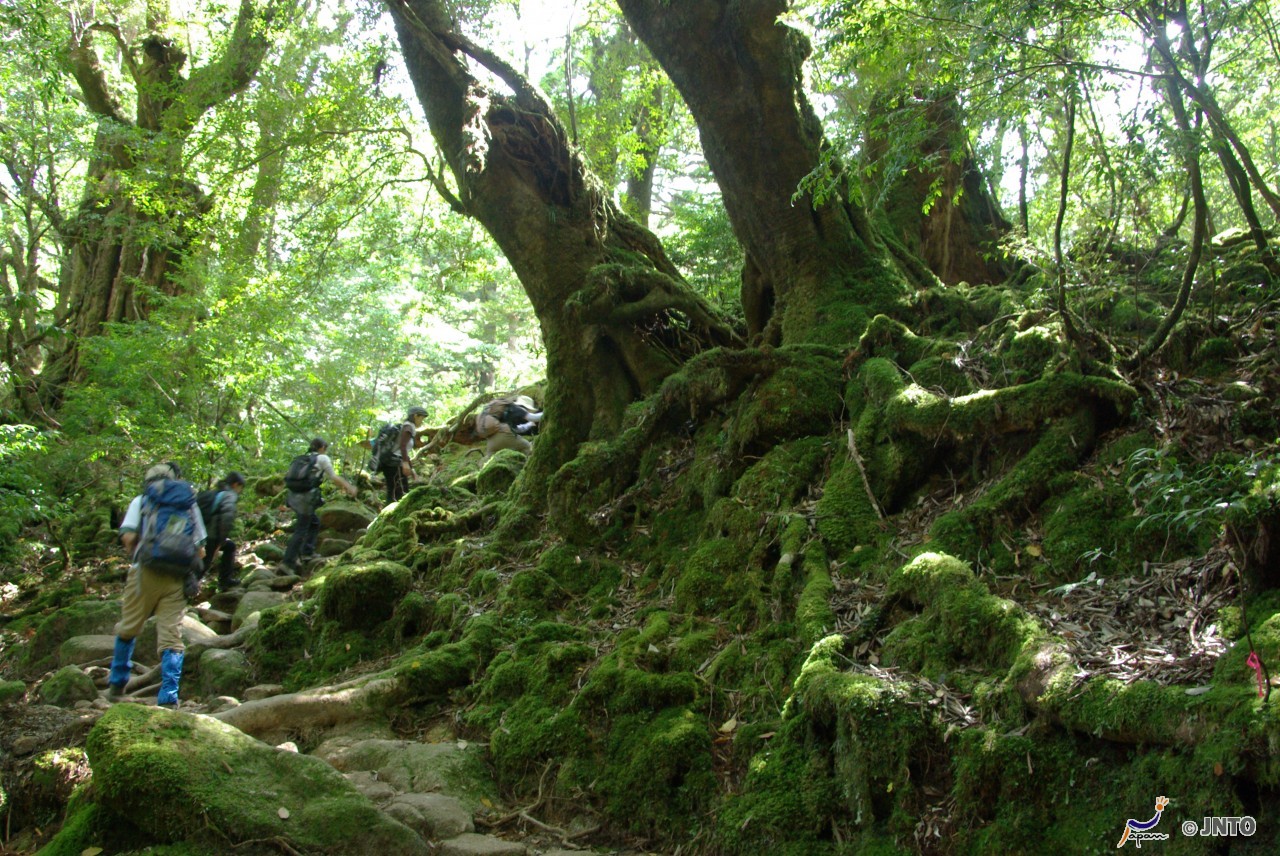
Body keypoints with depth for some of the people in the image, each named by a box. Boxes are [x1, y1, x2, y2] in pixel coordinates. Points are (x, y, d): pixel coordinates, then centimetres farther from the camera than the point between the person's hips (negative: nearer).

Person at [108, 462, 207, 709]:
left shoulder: (141, 500, 11)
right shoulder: (190, 502, 16)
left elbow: (128, 536, -5)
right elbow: (200, 549, 10)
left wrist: (135, 556, 14)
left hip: (146, 570, -1)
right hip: (178, 577, 1)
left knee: (128, 628, 16)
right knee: (172, 637, 1)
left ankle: (117, 684, 26)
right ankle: (169, 696, -6)